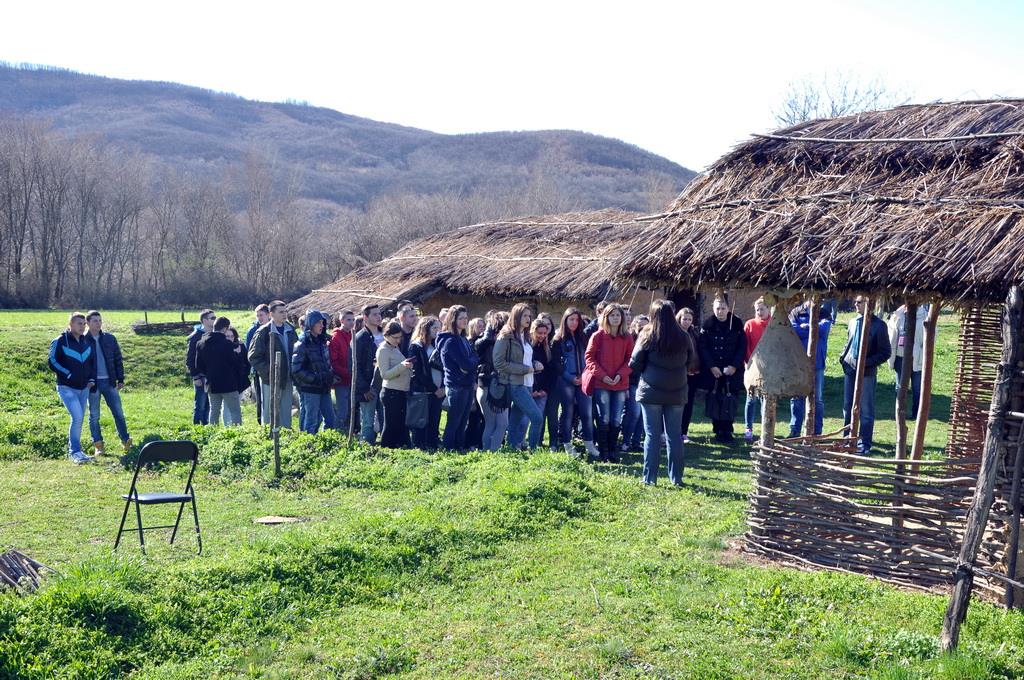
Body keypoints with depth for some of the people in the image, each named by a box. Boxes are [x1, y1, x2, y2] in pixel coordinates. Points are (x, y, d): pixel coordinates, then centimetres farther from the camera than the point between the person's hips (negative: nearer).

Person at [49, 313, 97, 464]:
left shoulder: (87, 342, 10)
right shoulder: (60, 342, -7)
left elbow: (93, 361, 20)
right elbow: (53, 362, -9)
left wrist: (92, 379, 7)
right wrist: (69, 375, -14)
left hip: (83, 388, 6)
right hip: (67, 387, -6)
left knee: (79, 420, 11)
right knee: (77, 417, -19)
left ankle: (74, 451, 22)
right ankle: (75, 451, -11)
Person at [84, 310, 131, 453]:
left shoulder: (110, 339, 5)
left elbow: (118, 359, 9)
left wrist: (120, 379, 5)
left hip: (109, 382, 2)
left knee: (118, 412, 4)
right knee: (94, 415, 6)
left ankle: (126, 441, 11)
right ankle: (98, 444, 14)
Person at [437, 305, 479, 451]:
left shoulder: (463, 339, 15)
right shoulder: (450, 340, -14)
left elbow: (474, 358, 11)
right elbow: (466, 364, -21)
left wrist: (468, 364, -7)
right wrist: (471, 363, -2)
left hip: (467, 385, 8)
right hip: (457, 386, -8)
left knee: (462, 421, 12)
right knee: (454, 422, -3)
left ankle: (461, 448, 17)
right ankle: (448, 450, 3)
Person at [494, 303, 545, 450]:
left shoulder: (525, 336, 15)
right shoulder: (506, 336, -9)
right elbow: (499, 363, -15)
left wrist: (535, 364, 3)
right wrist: (525, 369, -14)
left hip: (527, 384, 8)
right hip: (515, 384, -8)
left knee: (516, 421, 11)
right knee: (537, 417, -15)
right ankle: (531, 449, -7)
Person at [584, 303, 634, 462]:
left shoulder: (627, 337, 5)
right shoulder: (598, 336, -2)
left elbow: (630, 359, 6)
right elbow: (589, 357, -2)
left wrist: (621, 374, -10)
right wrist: (602, 375, -12)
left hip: (620, 384, 2)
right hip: (601, 384, -2)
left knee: (616, 420, 5)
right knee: (604, 419, 1)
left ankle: (613, 451, 18)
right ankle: (603, 452, 11)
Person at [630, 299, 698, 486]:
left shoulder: (647, 336, -8)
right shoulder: (684, 337, -1)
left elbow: (634, 364, -4)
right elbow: (691, 363, 9)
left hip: (651, 392, -2)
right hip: (677, 392, 3)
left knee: (652, 435, 4)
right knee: (675, 435, 10)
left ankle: (650, 478, 5)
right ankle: (676, 478, 14)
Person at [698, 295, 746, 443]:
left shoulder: (737, 324, 1)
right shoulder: (707, 324, 1)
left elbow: (742, 347, 1)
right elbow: (702, 347, -2)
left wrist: (734, 366, -9)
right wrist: (711, 366, -10)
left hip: (733, 371, 0)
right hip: (713, 371, 0)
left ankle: (727, 430, 8)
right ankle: (718, 431, 11)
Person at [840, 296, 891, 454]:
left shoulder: (878, 325, -8)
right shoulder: (853, 322, 9)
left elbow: (885, 352, -7)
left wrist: (866, 362, -16)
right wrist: (843, 357, 6)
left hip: (867, 373, -6)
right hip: (849, 370, 6)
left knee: (866, 410, 3)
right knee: (848, 407, 12)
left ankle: (864, 443, 10)